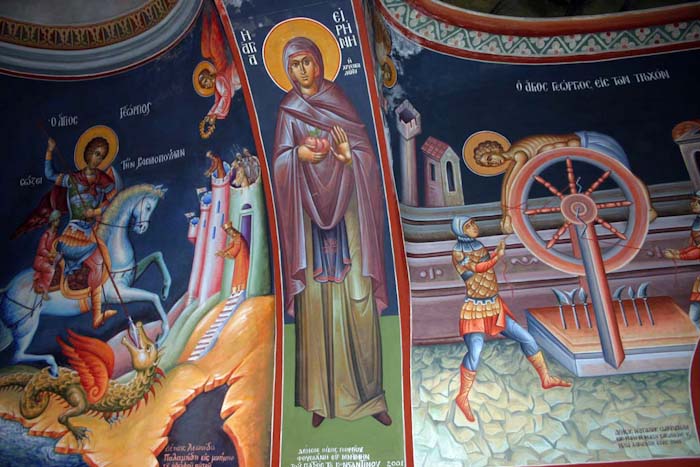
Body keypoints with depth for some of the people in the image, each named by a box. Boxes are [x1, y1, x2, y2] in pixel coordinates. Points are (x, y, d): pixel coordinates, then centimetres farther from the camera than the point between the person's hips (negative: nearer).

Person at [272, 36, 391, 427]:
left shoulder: (340, 102, 10)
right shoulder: (288, 111, 11)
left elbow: (368, 154, 4)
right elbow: (279, 164, 2)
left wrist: (349, 156, -18)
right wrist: (298, 154, -19)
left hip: (345, 210, 0)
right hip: (310, 212, 0)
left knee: (359, 303, -3)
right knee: (316, 304, 0)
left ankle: (369, 394, 11)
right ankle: (323, 396, 12)